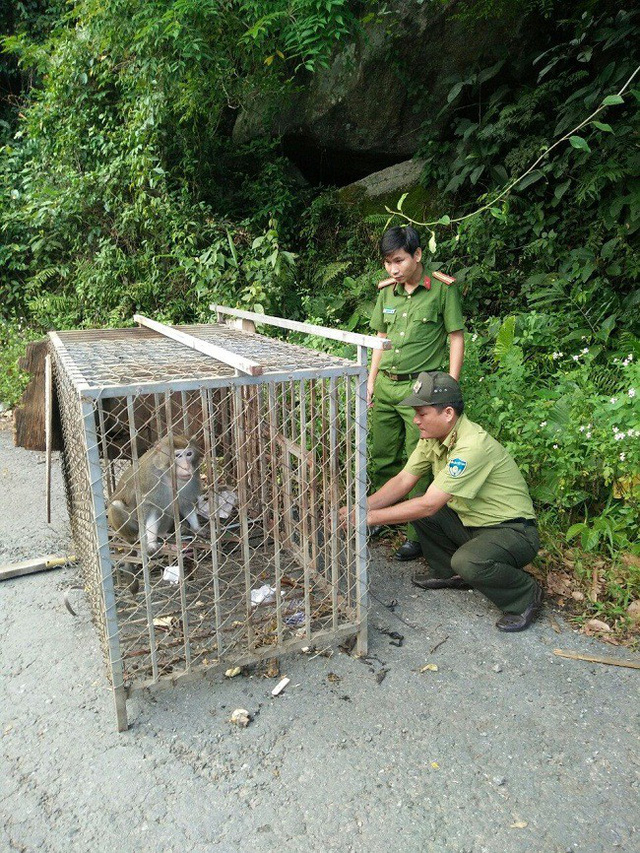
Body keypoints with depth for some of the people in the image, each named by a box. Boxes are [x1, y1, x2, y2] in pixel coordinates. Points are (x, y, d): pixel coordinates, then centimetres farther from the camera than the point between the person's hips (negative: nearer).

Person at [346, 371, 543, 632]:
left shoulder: (472, 446, -30)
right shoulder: (432, 436, -3)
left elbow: (428, 505, -31)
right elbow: (403, 480, 0)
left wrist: (372, 517, -26)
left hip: (513, 530, -8)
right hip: (472, 521, 9)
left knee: (467, 561, -35)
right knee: (414, 506, -3)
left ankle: (526, 596, -4)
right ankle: (449, 573, 16)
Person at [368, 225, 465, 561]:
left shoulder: (442, 289, -5)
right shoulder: (387, 291, 11)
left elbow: (456, 338, -4)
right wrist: (371, 379, 14)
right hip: (385, 386, 6)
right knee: (382, 458, 14)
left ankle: (418, 535, 10)